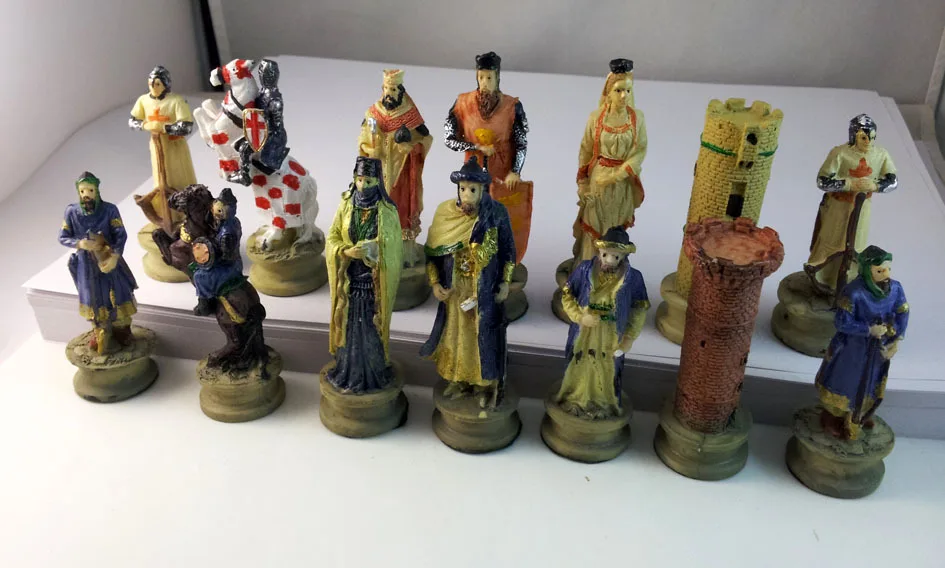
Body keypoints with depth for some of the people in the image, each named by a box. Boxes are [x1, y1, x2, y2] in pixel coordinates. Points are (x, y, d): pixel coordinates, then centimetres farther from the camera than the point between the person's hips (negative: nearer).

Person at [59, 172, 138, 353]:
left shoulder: (109, 209, -14)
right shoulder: (71, 212, -9)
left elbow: (121, 235, -15)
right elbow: (62, 238, -4)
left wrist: (115, 255, -30)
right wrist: (80, 244, -24)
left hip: (109, 259, -1)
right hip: (87, 262, 1)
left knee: (118, 294, 8)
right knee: (93, 297, 11)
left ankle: (122, 329, 30)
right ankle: (100, 333, 30)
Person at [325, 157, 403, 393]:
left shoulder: (387, 211, -11)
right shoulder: (346, 205, -3)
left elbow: (393, 249, -7)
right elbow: (332, 238, 0)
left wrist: (372, 252, -23)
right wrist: (348, 252, -18)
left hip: (374, 280, -2)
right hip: (349, 278, 2)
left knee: (371, 323, 6)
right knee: (349, 322, 11)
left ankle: (373, 372, 24)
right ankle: (348, 370, 28)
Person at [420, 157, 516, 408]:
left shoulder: (496, 213, -13)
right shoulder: (445, 212, -9)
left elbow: (508, 249, -2)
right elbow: (431, 251, 0)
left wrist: (505, 282, -4)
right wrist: (435, 283, -5)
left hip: (486, 290, -2)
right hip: (455, 289, 2)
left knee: (485, 335, 8)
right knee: (456, 333, 15)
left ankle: (489, 385, 26)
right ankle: (460, 380, 34)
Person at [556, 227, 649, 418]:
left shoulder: (633, 277, -16)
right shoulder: (585, 270, -16)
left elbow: (639, 310, -6)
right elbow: (566, 295, -5)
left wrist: (629, 338, -8)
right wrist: (580, 317, -18)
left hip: (611, 338, 0)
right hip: (584, 334, 1)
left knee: (607, 372, 18)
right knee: (580, 368, 20)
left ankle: (604, 405, 43)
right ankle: (575, 401, 44)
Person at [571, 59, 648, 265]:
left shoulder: (637, 117, -8)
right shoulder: (596, 116, -10)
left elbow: (641, 150, -7)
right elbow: (585, 150, -2)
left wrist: (617, 175, -18)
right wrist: (582, 183, -1)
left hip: (624, 181, 1)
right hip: (598, 179, -1)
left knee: (618, 228, 15)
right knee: (594, 225, 9)